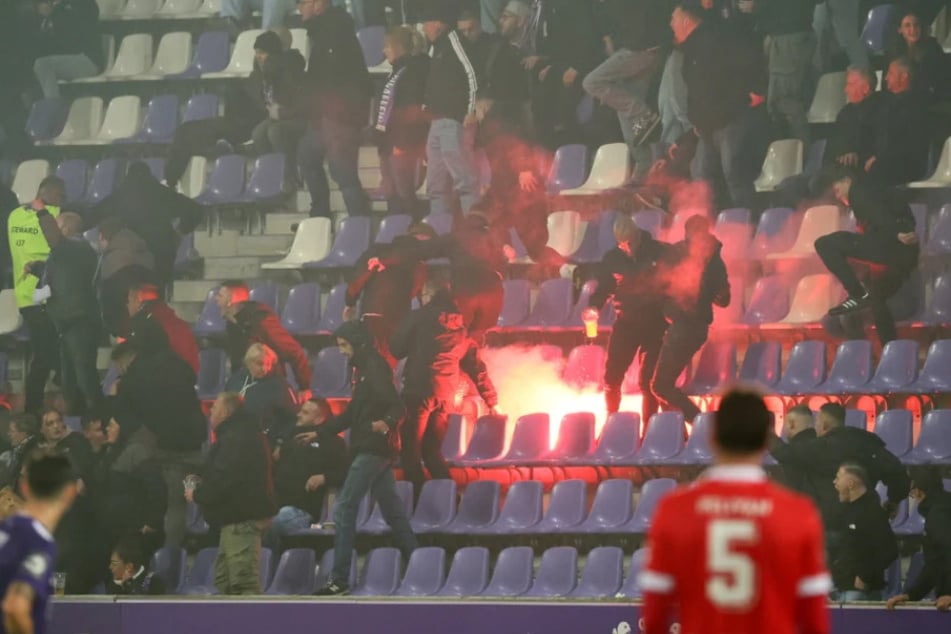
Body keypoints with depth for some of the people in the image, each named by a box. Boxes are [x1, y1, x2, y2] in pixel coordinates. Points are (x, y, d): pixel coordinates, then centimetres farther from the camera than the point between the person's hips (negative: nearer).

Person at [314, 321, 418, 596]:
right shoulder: (364, 369, 18)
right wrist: (320, 432, 26)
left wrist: (387, 422, -44)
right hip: (375, 450, 10)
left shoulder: (375, 369, -13)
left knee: (344, 509, -11)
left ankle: (339, 580, -12)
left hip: (373, 449, -10)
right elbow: (352, 414, 26)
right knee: (392, 511, 13)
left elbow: (395, 406, -23)